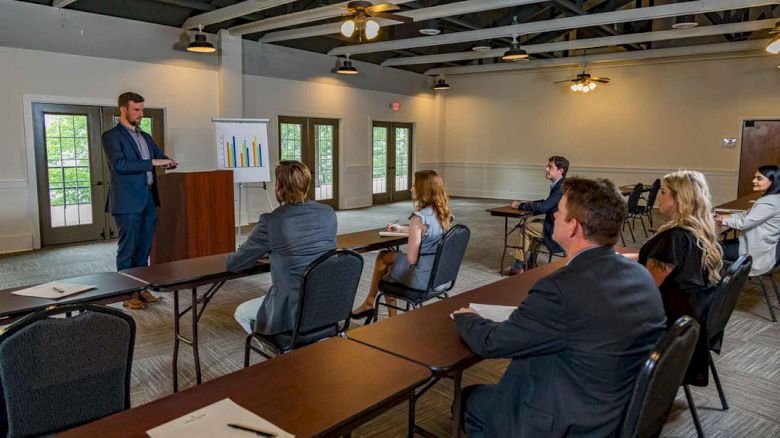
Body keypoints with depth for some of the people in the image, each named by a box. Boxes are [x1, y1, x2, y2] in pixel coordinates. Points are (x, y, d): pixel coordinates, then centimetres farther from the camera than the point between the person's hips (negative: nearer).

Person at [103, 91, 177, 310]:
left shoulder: (145, 137, 18)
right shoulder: (111, 136, -5)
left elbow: (159, 155, 22)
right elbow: (119, 165, -18)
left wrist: (168, 162, -2)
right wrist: (152, 162, -22)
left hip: (148, 200, 7)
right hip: (127, 201, -7)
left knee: (144, 248, 12)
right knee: (127, 249, 0)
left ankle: (141, 289, 21)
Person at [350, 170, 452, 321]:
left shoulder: (419, 218, -25)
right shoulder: (443, 212, 0)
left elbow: (412, 259, -22)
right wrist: (400, 228, 25)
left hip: (422, 277, -7)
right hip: (439, 273, 7)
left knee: (383, 258, 19)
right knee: (384, 256, 19)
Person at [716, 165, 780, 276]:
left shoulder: (770, 202, -26)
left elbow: (743, 223, -23)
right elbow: (748, 215, 16)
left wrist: (723, 220, -7)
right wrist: (727, 216, 3)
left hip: (761, 254, -10)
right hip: (760, 245, 10)